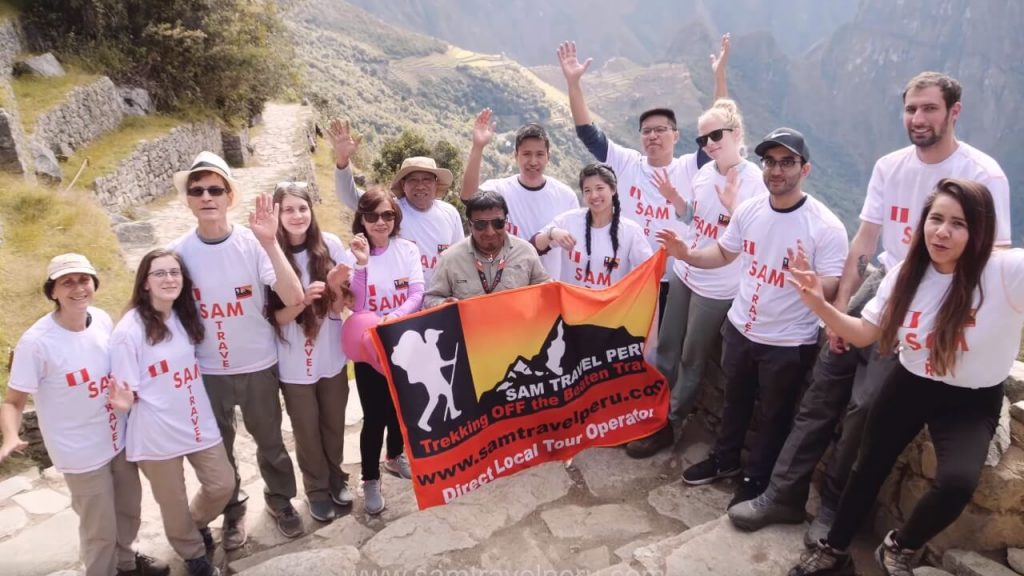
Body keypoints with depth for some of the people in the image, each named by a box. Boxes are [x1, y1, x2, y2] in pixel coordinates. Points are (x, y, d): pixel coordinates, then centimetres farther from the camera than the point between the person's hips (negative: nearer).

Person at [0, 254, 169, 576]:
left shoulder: (102, 319, -7)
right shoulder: (36, 342, -22)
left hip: (118, 438, 6)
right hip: (81, 451, -5)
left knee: (129, 509, 24)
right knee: (100, 530, 10)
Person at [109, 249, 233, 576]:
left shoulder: (185, 317, 0)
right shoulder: (129, 330, -18)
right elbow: (128, 392, -14)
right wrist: (124, 401, -35)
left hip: (199, 422, 5)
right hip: (157, 434, -5)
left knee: (222, 485, 11)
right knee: (174, 503, 14)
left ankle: (198, 522, 45)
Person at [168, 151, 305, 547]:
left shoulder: (254, 243, -16)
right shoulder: (178, 252, -10)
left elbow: (294, 298, -26)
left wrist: (270, 243, -34)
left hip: (259, 366, -1)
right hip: (207, 371, 2)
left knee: (269, 440, 17)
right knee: (218, 446, 18)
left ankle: (280, 500, 41)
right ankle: (233, 510, 41)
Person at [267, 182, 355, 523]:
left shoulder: (330, 245, -8)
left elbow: (338, 308, -4)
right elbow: (275, 317, -11)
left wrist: (335, 286, -25)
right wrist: (303, 300, -29)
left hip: (332, 356, 2)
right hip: (295, 362, -2)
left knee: (334, 424, 18)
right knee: (307, 430, 14)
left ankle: (336, 478, 42)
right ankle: (317, 490, 35)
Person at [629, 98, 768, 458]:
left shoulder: (757, 180, -16)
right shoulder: (704, 172, 3)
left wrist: (733, 207, -31)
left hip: (717, 287, -6)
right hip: (684, 273, 7)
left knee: (691, 359, 8)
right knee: (667, 348, 17)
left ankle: (670, 425, 26)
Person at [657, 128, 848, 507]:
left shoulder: (826, 226, -21)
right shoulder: (748, 210, -4)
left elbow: (833, 288, -23)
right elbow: (724, 253, 9)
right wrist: (686, 254, -10)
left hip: (789, 342, -5)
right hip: (740, 327, 5)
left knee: (774, 413, 16)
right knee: (735, 399, 24)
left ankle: (756, 479, 37)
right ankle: (725, 459, 47)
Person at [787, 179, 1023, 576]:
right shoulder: (906, 275, -7)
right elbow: (863, 333, -1)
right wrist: (819, 305, -17)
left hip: (972, 402, -4)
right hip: (910, 385, 4)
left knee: (957, 483, -28)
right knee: (868, 469, 12)